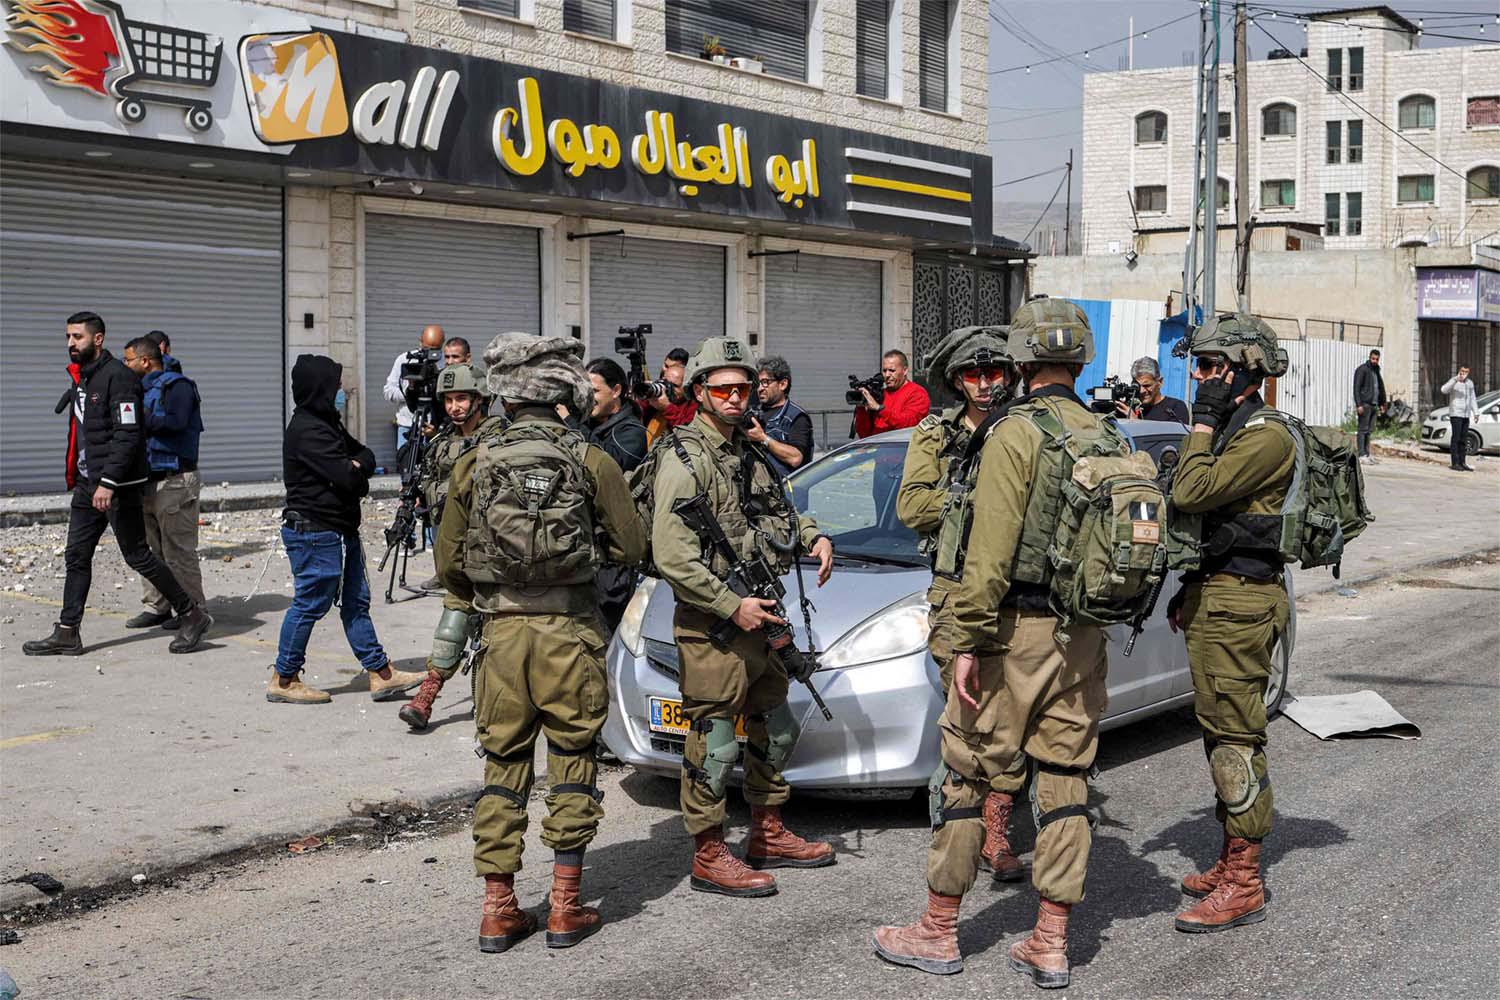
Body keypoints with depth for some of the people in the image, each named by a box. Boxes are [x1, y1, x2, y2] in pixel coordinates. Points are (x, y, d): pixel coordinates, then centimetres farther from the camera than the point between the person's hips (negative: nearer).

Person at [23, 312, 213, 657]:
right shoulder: (80, 377, 15)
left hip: (118, 486, -9)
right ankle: (67, 634, 13)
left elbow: (127, 435, -21)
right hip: (87, 484, 9)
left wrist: (108, 482, -26)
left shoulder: (117, 376, -15)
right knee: (76, 556, 8)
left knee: (137, 555, -4)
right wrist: (75, 476, 17)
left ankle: (192, 615, 7)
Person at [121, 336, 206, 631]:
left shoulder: (177, 385, -8)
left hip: (174, 481, -9)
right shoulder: (142, 389, 18)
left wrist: (140, 416, -17)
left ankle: (192, 609, 2)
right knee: (150, 548, 12)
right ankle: (156, 607, 20)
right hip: (147, 481, 9)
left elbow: (173, 421, -24)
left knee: (178, 551, -6)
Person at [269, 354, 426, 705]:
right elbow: (347, 478, -24)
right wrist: (358, 473, -2)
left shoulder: (327, 423, 14)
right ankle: (283, 680, 10)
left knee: (357, 602, 11)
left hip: (341, 531, 10)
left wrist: (356, 466, -7)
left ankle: (381, 674, 16)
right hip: (316, 533, -10)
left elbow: (365, 454, 15)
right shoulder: (307, 431, -19)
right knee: (310, 604, -2)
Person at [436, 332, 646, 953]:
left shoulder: (474, 464, 1)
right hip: (569, 632, -2)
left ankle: (498, 908, 13)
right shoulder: (592, 463, -3)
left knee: (503, 768, 10)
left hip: (501, 631, 2)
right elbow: (631, 548, 1)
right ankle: (566, 908, 11)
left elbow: (448, 561, 6)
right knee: (572, 766, 8)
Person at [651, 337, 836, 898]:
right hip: (711, 627, -9)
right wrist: (732, 606, -22)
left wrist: (814, 536, 8)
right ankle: (709, 859, 8)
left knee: (775, 731, 18)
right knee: (715, 745, -2)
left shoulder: (747, 453, 14)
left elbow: (779, 510, 30)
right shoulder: (686, 459, -14)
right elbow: (671, 557, -21)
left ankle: (769, 836, 33)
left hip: (759, 620, 9)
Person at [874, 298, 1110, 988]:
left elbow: (990, 551, -18)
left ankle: (938, 932, 14)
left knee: (965, 772, 5)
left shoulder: (1015, 435, -13)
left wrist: (968, 641, -15)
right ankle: (1051, 944, 14)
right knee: (1065, 778, 9)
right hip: (1084, 634, 6)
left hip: (1017, 628, -6)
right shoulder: (1105, 435, 7)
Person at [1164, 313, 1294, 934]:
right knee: (1220, 733, 15)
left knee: (1235, 738, -8)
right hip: (1212, 597, 10)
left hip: (1240, 604, -10)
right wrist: (1188, 592, 22)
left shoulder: (1267, 438, -15)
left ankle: (1243, 887, -4)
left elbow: (1190, 494, -25)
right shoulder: (1228, 433, 17)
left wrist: (1203, 424, -13)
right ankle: (1232, 860, 25)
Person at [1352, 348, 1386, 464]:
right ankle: (1362, 455, -9)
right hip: (1364, 405, -7)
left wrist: (1381, 403, 18)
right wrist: (1359, 405, -19)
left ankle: (1367, 453, 11)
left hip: (1374, 405, 7)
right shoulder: (1362, 369, -7)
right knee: (1363, 430, -8)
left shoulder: (1376, 370, 17)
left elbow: (1381, 387, 24)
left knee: (1368, 430, 9)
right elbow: (1357, 388, -12)